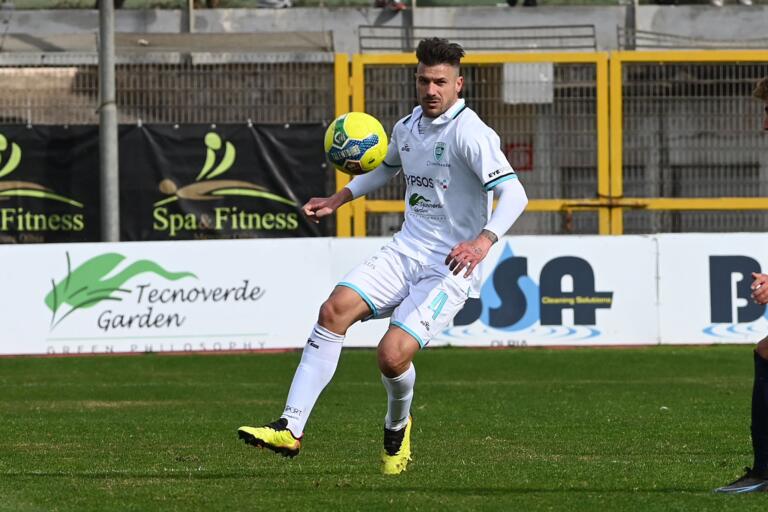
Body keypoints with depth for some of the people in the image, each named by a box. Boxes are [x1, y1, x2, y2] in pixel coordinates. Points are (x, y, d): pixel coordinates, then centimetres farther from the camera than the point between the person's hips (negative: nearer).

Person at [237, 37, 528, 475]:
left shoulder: (471, 134, -15)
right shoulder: (407, 127, 10)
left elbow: (514, 194, -24)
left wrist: (484, 240, -40)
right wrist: (340, 199, 24)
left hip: (450, 268, -7)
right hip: (405, 252, 7)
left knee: (393, 354, -21)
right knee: (335, 309, -15)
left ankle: (397, 426, 16)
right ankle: (291, 429, -16)